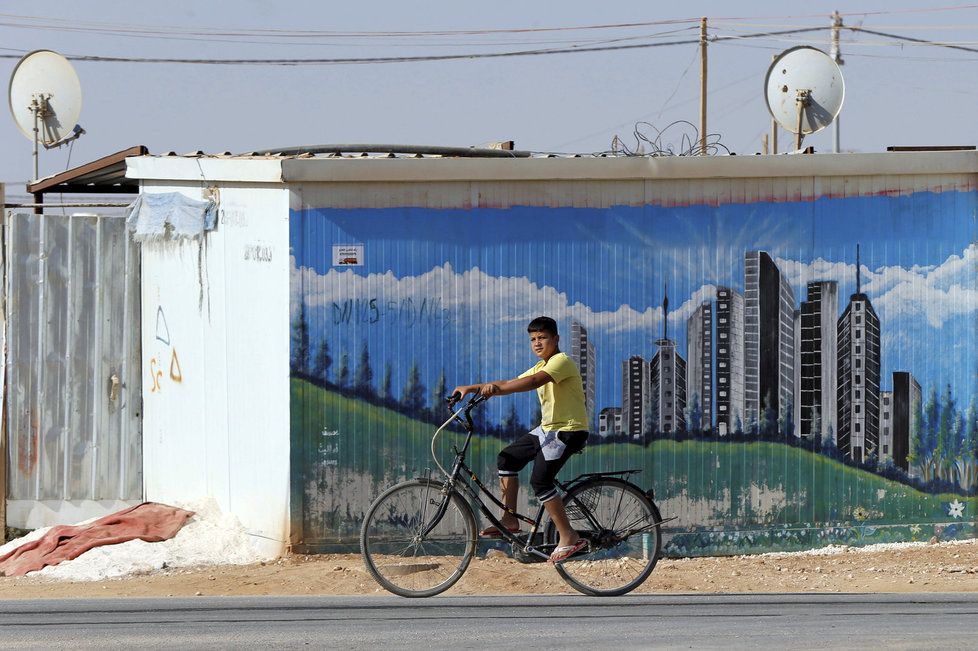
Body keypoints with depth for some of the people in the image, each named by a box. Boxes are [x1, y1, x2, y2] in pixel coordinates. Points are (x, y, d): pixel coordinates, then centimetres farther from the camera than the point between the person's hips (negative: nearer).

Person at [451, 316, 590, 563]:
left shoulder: (561, 361, -15)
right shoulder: (541, 367, 16)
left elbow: (534, 381, -33)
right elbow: (510, 383, 12)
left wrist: (495, 387, -42)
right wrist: (471, 388, 2)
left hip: (568, 431, -10)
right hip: (548, 429, 10)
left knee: (540, 480, -21)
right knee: (507, 458, 10)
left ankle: (568, 538, -18)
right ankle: (509, 519, 14)